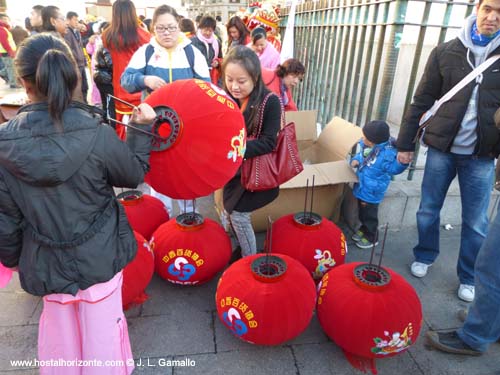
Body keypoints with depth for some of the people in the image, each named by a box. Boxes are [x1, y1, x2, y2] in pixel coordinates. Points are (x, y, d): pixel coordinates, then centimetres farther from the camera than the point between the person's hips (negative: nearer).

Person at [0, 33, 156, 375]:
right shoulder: (97, 134, -20)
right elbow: (134, 174, -3)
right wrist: (142, 128, 8)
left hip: (46, 262, 2)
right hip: (100, 255, -2)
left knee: (60, 328, 26)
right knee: (101, 328, 18)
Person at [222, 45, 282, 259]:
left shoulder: (270, 101, -19)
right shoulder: (227, 98, -3)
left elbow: (268, 143, -23)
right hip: (233, 169, 6)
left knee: (239, 215, -6)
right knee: (231, 212, 12)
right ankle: (241, 250, 37)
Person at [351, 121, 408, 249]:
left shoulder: (387, 153, -27)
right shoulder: (366, 145, -5)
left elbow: (393, 168, -18)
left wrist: (402, 163, -35)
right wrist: (355, 160, -5)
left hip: (372, 190, -8)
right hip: (361, 186, 8)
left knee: (370, 214, 9)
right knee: (362, 211, 26)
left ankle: (371, 237, 29)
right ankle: (364, 229, 48)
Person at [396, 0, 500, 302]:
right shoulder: (446, 52, 1)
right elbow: (422, 101, 2)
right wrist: (405, 143, 1)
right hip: (441, 149, 0)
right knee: (428, 210, 10)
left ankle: (469, 278, 26)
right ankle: (425, 256, 34)